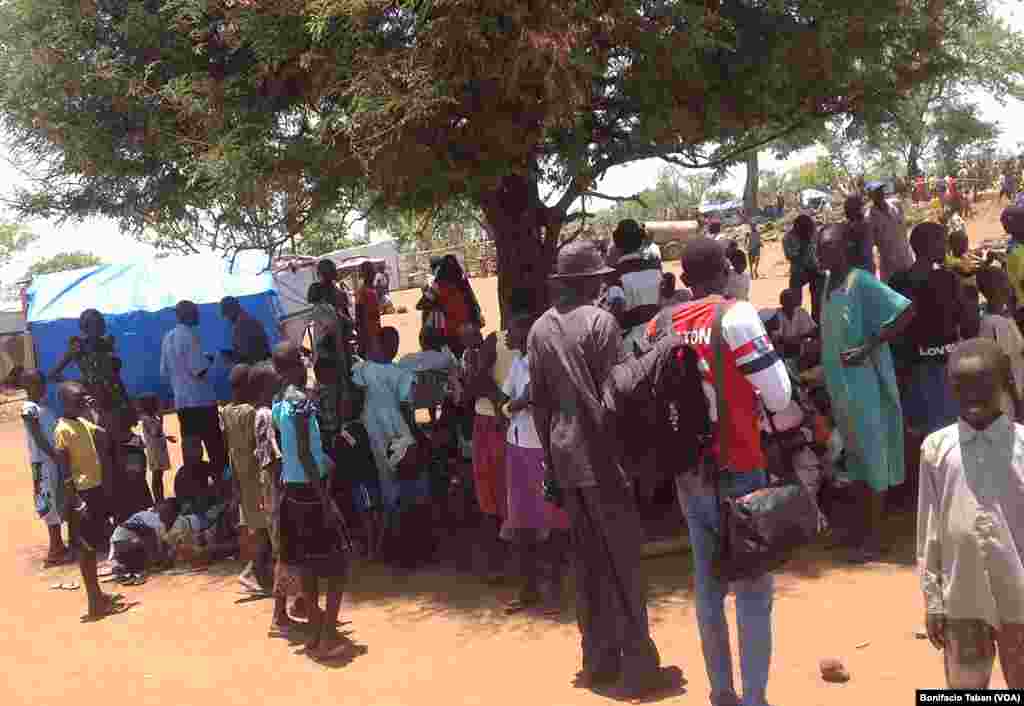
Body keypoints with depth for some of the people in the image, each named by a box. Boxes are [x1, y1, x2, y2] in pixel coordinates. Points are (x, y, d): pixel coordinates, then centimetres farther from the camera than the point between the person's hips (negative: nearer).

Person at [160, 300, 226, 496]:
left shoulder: (168, 338, 12)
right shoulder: (190, 335, -12)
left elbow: (164, 371, 17)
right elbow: (199, 369, -19)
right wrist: (209, 359, -1)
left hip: (181, 401, 8)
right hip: (201, 399, -8)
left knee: (190, 446, 9)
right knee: (215, 445, -1)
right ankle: (219, 482, -1)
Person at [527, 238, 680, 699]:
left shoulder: (540, 329, 7)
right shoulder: (600, 321, -11)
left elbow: (538, 400, 10)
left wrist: (550, 455, 16)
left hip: (565, 454, 6)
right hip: (603, 452, -6)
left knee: (587, 560, 13)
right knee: (622, 561, 0)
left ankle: (598, 661, 20)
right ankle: (638, 666, 6)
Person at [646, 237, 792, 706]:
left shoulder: (661, 327, 4)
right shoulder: (735, 315, -13)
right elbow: (779, 396, -13)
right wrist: (753, 401, 7)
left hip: (688, 472, 6)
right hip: (737, 470, -5)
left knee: (708, 587, 14)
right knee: (753, 590, 4)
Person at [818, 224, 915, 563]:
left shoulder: (861, 282, -17)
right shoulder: (829, 284, 7)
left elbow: (907, 311, -25)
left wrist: (868, 348, -24)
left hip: (865, 384, -8)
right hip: (840, 384, 8)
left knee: (872, 457, 3)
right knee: (857, 456, 18)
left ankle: (874, 535, 13)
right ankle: (865, 526, 31)